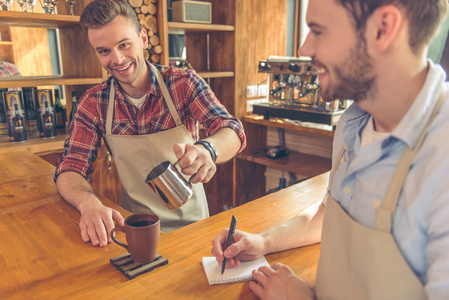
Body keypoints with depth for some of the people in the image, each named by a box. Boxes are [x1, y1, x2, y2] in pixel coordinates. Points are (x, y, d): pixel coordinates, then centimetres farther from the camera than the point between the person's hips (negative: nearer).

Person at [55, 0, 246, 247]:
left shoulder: (184, 83, -9)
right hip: (135, 225, 2)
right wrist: (89, 203, -29)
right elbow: (70, 168, -6)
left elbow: (233, 131, -19)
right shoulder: (93, 104, -3)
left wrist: (207, 150, -43)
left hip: (190, 222, -1)